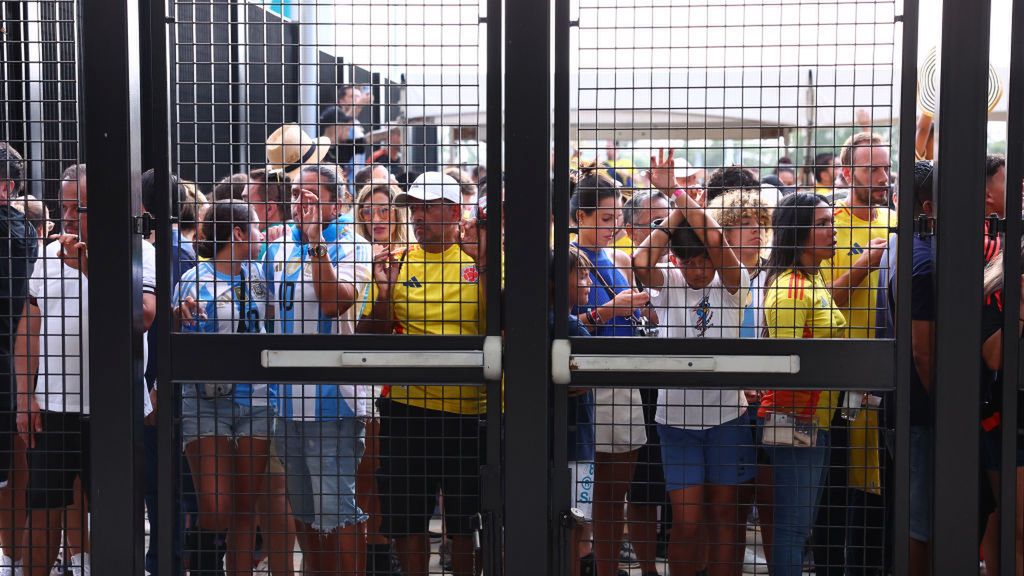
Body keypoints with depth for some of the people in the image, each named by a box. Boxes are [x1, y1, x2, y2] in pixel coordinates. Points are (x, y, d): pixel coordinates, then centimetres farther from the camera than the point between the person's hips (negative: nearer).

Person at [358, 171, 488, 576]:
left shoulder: (479, 259, 1)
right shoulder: (397, 261, 6)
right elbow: (372, 337, 6)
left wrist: (483, 264, -20)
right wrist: (384, 291, -11)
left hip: (468, 409, -2)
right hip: (407, 405, 2)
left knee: (465, 520, 9)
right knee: (405, 516, 9)